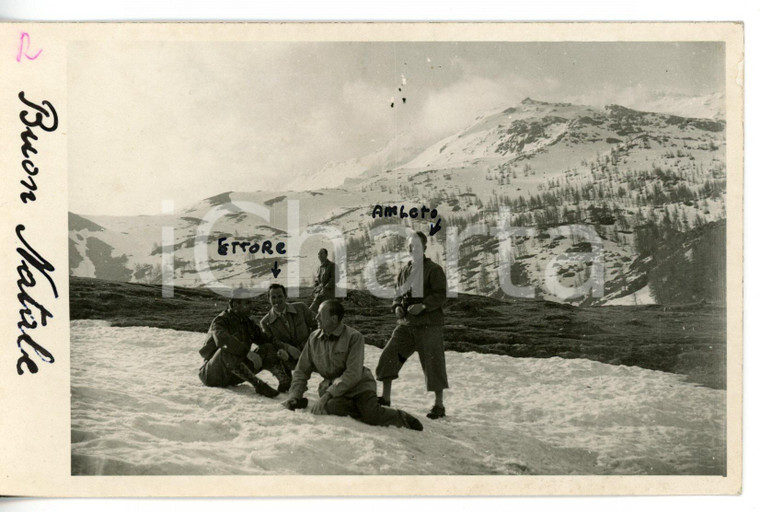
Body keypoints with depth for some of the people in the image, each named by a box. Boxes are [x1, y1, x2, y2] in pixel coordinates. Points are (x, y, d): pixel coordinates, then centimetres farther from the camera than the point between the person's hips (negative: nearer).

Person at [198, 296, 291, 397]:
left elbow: (264, 339, 12)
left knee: (267, 349, -8)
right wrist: (248, 353, -42)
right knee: (227, 351, -38)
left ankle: (285, 381, -28)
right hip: (213, 374, -6)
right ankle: (258, 384, -45)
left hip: (234, 377, 7)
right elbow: (222, 338, -37)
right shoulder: (221, 321, -14)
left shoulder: (248, 323, 9)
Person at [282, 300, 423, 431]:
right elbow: (302, 370, 12)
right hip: (332, 385, 4)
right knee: (330, 406, -33)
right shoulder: (314, 338, 5)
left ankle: (401, 418, 0)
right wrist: (295, 396, -1)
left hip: (358, 384, -3)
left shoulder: (354, 337, -11)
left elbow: (353, 373, -18)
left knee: (372, 415, -29)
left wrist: (329, 393, -25)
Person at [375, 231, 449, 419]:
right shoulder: (404, 271, 15)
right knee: (389, 356, -2)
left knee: (433, 364, -3)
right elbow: (397, 295, 21)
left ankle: (439, 405, 9)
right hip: (406, 324, 6)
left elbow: (440, 295, -11)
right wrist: (397, 307, 0)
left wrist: (423, 306, -24)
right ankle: (385, 398, 10)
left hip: (429, 324, -6)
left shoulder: (433, 269, -4)